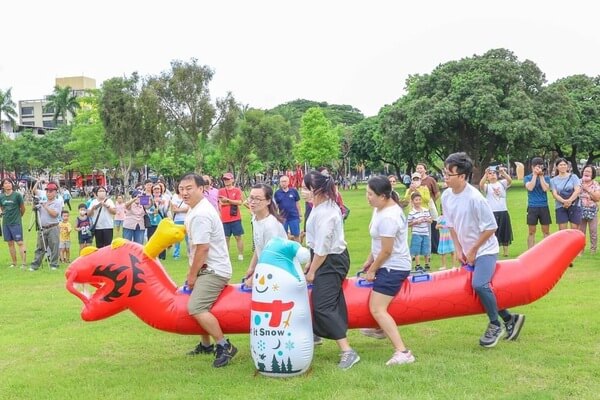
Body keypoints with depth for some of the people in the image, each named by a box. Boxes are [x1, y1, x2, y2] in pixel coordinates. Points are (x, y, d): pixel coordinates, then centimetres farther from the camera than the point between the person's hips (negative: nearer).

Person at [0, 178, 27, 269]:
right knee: (10, 243, 9)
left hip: (16, 223, -5)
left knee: (20, 242, -7)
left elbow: (22, 208, 2)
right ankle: (14, 263, 17)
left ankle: (24, 263, -8)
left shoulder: (17, 195, -8)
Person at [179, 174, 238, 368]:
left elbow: (202, 248, -23)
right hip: (210, 268, 11)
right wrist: (193, 271, 17)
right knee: (200, 306, 19)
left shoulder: (200, 215, -21)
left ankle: (224, 346, -12)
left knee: (195, 308, -19)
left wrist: (192, 275, -13)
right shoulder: (197, 209, 12)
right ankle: (206, 345, 32)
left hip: (213, 270, -11)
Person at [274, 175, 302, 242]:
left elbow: (297, 203, 5)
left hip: (294, 217, -1)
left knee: (296, 235, 5)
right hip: (282, 218, 1)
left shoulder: (294, 191, -3)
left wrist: (300, 215, 6)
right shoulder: (277, 193, -1)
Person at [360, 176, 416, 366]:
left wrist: (372, 270, -11)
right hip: (388, 265, 11)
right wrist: (369, 261, 16)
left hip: (393, 267, -11)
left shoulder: (388, 217, -27)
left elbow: (386, 251, -23)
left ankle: (402, 352, -20)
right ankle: (380, 329, 52)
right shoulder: (381, 208, 4)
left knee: (377, 309, -17)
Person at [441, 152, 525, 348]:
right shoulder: (446, 196, -4)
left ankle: (495, 325, -2)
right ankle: (510, 319, 31)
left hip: (485, 249, -8)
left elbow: (490, 228, -20)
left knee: (479, 284, -24)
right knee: (482, 287, 12)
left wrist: (473, 250, -15)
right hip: (468, 251, 8)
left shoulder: (475, 198, -25)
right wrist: (459, 250, 3)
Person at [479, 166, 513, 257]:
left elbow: (510, 180, -12)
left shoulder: (502, 183, 9)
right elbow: (481, 185, -20)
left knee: (505, 232, 12)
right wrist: (486, 173, -32)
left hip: (503, 212, 3)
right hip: (492, 213, -3)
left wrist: (503, 172, -28)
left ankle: (505, 251, 23)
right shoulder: (487, 186, 3)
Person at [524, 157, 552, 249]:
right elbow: (530, 188, -15)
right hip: (532, 207, -1)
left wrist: (541, 175, -8)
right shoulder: (527, 178, 4)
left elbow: (545, 188, -10)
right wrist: (535, 175, -10)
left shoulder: (546, 177, 6)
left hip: (544, 207, 1)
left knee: (546, 231, 5)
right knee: (531, 231, 2)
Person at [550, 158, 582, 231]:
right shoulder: (553, 180, 8)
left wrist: (569, 201, -20)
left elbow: (577, 191, -5)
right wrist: (564, 201, -20)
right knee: (562, 231, -1)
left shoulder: (573, 177, 5)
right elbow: (554, 194, -2)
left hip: (574, 206, -1)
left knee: (575, 230, -2)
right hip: (560, 207, 1)